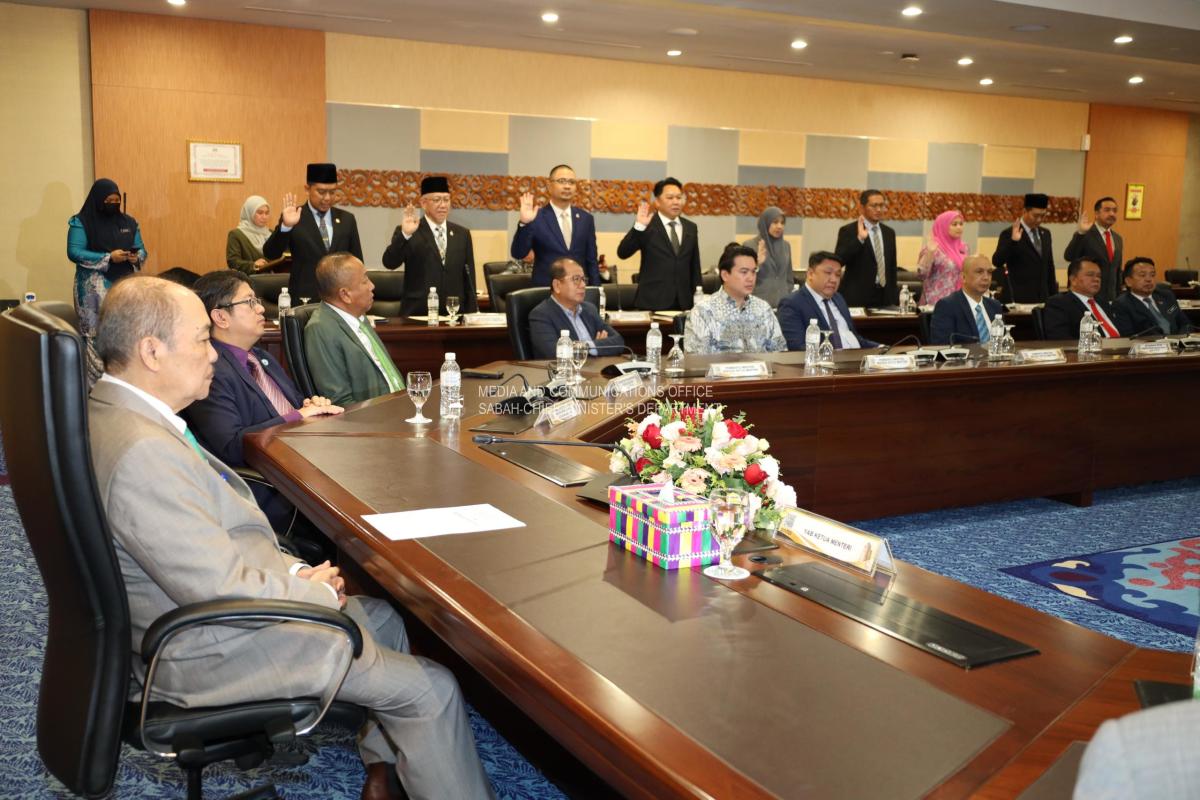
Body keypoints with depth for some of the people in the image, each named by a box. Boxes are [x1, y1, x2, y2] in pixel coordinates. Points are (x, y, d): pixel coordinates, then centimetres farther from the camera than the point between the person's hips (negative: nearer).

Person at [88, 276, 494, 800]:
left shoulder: (111, 411, 2)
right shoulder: (142, 452, -31)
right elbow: (225, 590, -29)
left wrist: (290, 570, 2)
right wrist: (316, 590, -11)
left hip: (192, 611, 11)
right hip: (211, 651, -11)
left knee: (381, 619, 24)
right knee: (430, 690, -6)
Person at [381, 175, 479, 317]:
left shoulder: (462, 234, 11)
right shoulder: (406, 232, 0)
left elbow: (469, 278, 12)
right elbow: (389, 263, -14)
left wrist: (471, 314, 8)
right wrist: (405, 234, -27)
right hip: (418, 314, -3)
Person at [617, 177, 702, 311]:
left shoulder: (691, 228, 13)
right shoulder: (647, 226, -1)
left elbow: (694, 265, 16)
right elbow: (622, 253, -12)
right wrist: (639, 226, -23)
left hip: (683, 302, 4)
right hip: (653, 302, -4)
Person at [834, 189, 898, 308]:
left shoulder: (889, 232, 14)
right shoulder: (848, 231, -3)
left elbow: (892, 267, 18)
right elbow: (838, 261, -16)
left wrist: (895, 300, 15)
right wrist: (859, 238, -25)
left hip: (885, 298, 5)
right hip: (857, 298, -5)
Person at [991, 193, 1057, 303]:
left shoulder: (1045, 234, 14)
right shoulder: (1009, 234, -6)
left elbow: (1049, 266, 20)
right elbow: (996, 262, -17)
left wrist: (1054, 295, 15)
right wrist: (1013, 241, -29)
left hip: (1042, 298, 6)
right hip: (1018, 298, -6)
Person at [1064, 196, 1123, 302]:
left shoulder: (1118, 239, 14)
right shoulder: (1085, 235, -6)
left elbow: (1117, 271, 19)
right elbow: (1069, 257, -20)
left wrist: (1118, 297, 18)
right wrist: (1080, 233, -30)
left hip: (1110, 297, 6)